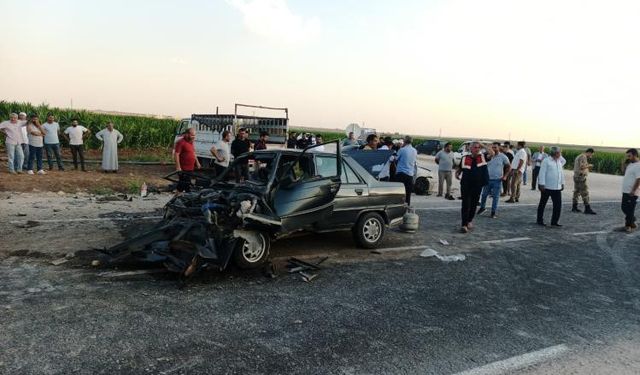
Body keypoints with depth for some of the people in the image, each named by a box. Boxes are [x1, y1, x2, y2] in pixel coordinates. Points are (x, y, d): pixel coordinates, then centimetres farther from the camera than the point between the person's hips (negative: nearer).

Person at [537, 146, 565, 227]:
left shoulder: (559, 161, 12)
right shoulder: (546, 161, -9)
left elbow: (561, 173, 19)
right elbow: (542, 173, -13)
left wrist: (562, 183, 16)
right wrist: (542, 184, -17)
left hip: (557, 188, 6)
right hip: (546, 187, -6)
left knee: (558, 205, -2)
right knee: (542, 204, 8)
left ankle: (554, 222, 6)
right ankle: (540, 220, 20)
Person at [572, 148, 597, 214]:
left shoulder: (578, 157, 19)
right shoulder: (583, 157, -12)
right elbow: (582, 166, -25)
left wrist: (587, 168, 19)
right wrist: (589, 165, -8)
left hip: (576, 176, 10)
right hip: (581, 177, -10)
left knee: (576, 192, 13)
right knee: (585, 193, -10)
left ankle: (574, 208, 16)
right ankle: (587, 209, -11)